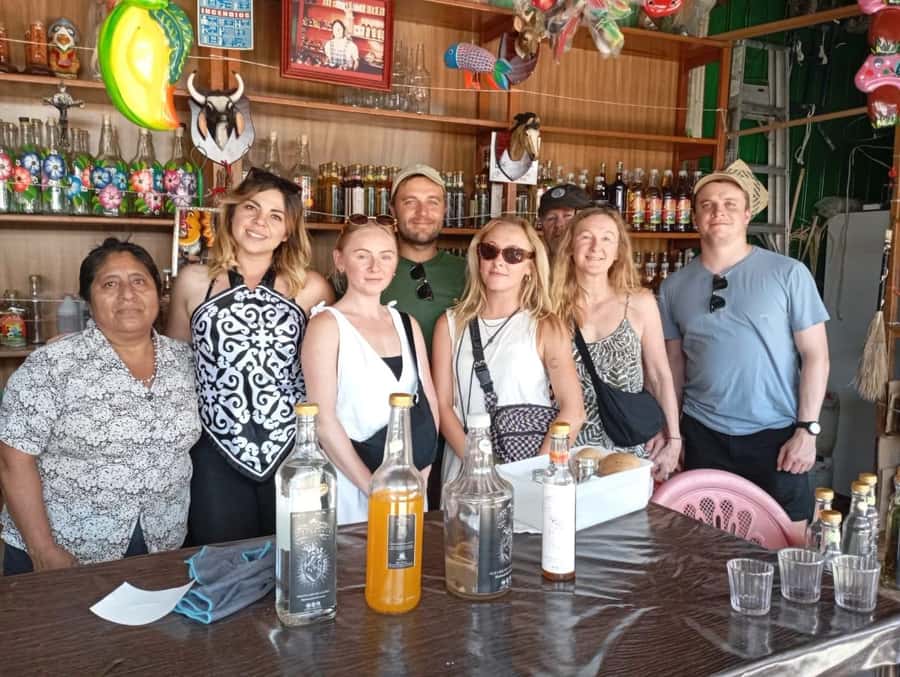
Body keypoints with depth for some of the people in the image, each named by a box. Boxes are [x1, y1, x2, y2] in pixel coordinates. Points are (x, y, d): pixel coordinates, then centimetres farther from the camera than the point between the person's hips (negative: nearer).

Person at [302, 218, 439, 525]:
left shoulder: (407, 324, 8)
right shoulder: (327, 324, -9)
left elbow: (429, 402, 10)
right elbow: (324, 420, -14)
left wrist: (422, 472, -1)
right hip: (353, 485, -5)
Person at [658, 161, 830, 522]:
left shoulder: (789, 274, -6)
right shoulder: (675, 286, 2)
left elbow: (815, 356, -4)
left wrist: (807, 429, -9)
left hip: (776, 435, -2)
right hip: (703, 436, 3)